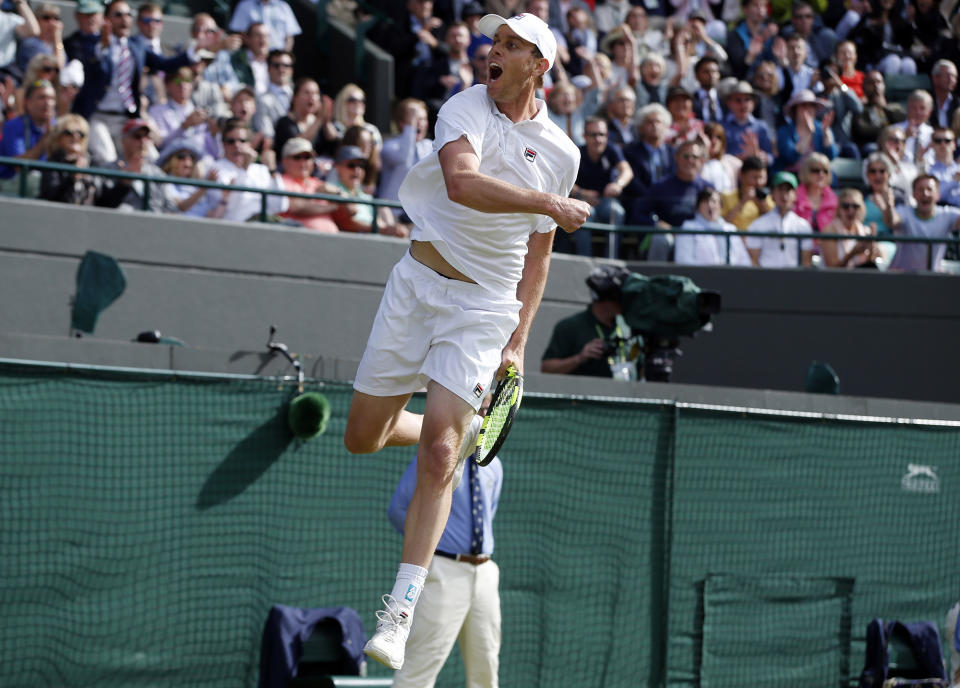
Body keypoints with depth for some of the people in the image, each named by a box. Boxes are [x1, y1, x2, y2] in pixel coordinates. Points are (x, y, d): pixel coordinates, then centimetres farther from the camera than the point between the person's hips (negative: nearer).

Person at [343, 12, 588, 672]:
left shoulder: (561, 152, 5)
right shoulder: (466, 108, -5)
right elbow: (461, 181, -26)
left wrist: (517, 342, 10)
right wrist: (550, 203, -26)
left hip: (486, 305, -1)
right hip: (419, 280, 1)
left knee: (437, 454, -14)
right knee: (362, 439, 6)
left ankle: (401, 610, -13)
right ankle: (464, 430, 37)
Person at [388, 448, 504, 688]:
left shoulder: (492, 465, 12)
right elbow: (398, 509, -3)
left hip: (485, 574, 6)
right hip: (445, 573, -6)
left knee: (485, 668, 9)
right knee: (420, 668, -11)